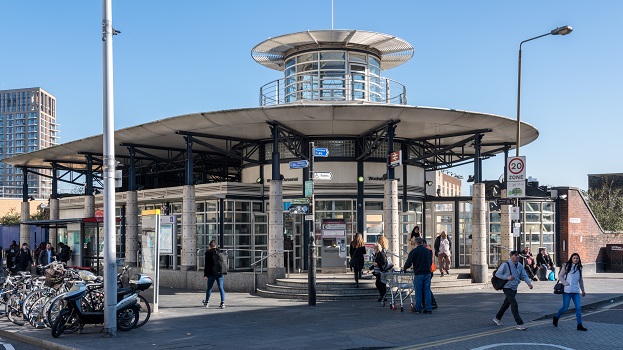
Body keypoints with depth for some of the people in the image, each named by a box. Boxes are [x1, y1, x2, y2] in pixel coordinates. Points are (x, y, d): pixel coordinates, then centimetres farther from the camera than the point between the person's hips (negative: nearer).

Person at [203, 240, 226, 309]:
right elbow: (224, 263, 12)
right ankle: (222, 303, -9)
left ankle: (207, 302, 26)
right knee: (221, 288, 1)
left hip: (212, 273, -2)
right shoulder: (220, 252, 6)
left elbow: (207, 264, -7)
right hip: (220, 273, 2)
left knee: (209, 288, 13)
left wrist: (205, 274, -4)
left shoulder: (208, 253, -5)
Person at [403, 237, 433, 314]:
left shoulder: (413, 251, -8)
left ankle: (418, 308, 9)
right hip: (427, 273, 4)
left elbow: (408, 263, -8)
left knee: (418, 292, 4)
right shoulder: (428, 251, 9)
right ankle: (428, 308, 5)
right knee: (427, 291, 6)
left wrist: (404, 268, 10)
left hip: (418, 274, -4)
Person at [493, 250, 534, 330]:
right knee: (514, 304, -16)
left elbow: (524, 275, 7)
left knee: (507, 303, 19)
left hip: (514, 288, 8)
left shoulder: (520, 266, 4)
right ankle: (519, 324, -15)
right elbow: (497, 274, -11)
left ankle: (497, 318, 37)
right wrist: (507, 277, -22)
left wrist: (529, 283, -12)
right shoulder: (505, 265, -16)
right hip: (507, 287, -8)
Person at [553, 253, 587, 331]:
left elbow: (580, 280, 22)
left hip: (576, 291, 5)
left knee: (578, 307, -3)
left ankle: (579, 325, 0)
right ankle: (556, 317, 24)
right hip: (567, 290, -5)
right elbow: (560, 276, -2)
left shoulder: (579, 268, 13)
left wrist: (582, 290, 22)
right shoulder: (566, 266, -2)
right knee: (565, 307, -1)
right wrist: (566, 284, -12)